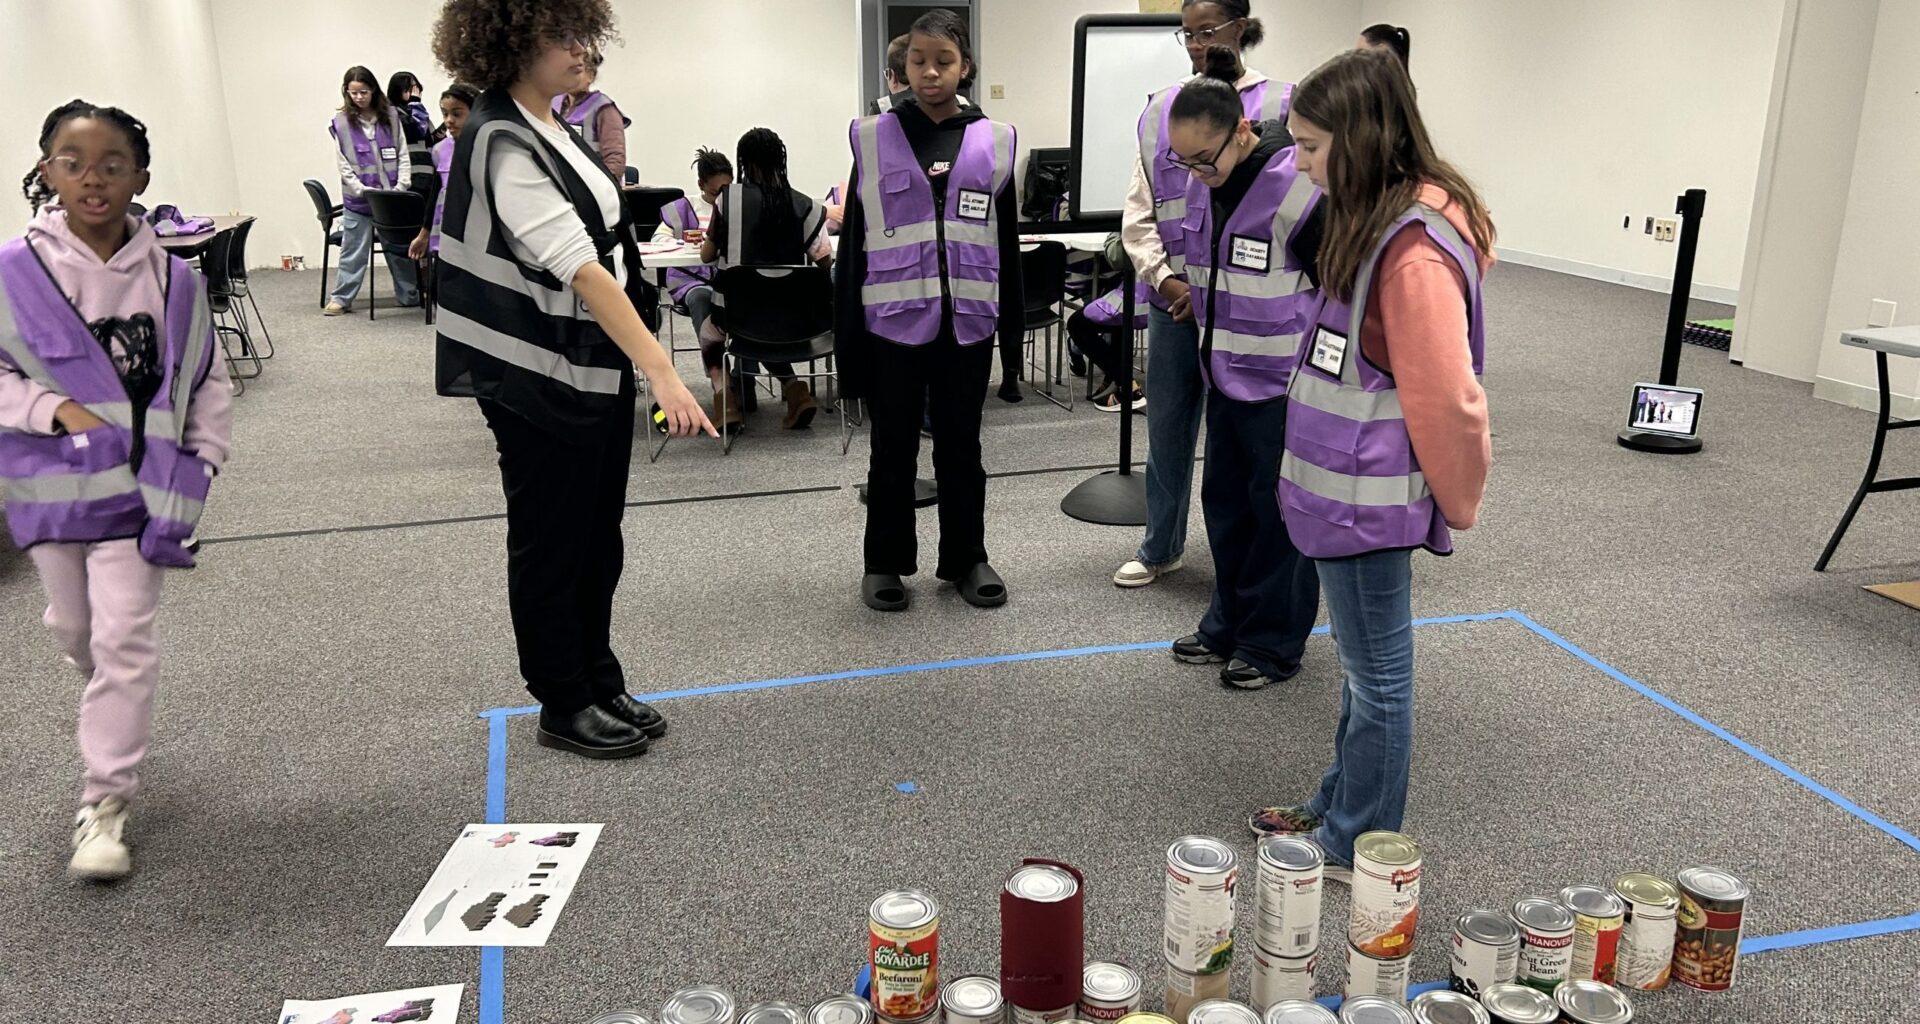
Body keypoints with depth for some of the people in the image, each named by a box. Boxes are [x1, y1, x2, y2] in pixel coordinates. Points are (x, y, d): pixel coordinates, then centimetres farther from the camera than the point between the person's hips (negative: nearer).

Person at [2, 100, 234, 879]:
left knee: (124, 639, -4)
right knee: (74, 627, 19)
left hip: (137, 486, -1)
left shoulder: (173, 279, -6)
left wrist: (202, 461, -3)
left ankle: (104, 803, 4)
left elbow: (210, 383, 4)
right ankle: (117, 722, 50)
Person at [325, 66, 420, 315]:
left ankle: (410, 295, 19)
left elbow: (403, 155, 3)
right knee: (353, 250, 4)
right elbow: (344, 166, -2)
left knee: (399, 247, 10)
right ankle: (341, 297, 12)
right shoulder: (340, 122, -2)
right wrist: (364, 191, -13)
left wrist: (402, 186, -8)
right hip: (358, 199, -1)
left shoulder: (391, 116, 3)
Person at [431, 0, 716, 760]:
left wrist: (639, 367, 16)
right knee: (552, 544, 6)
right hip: (539, 381, -8)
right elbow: (580, 269, -27)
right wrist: (662, 373, -32)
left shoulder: (553, 128, 8)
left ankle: (600, 685, 31)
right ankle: (564, 708, 22)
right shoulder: (501, 144, -19)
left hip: (596, 369, 9)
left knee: (598, 538, 16)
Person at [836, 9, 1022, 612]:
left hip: (966, 323, 1)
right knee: (894, 447, 10)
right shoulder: (875, 139, 0)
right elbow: (854, 241, 1)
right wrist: (846, 332, -2)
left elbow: (1006, 240, 8)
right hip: (893, 320, -1)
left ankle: (965, 558, 24)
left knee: (960, 445, 12)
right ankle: (885, 562, 22)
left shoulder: (994, 142, 4)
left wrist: (1013, 322, 7)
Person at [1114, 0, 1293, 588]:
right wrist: (1165, 278, -8)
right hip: (1173, 297, 4)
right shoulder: (1161, 111, 8)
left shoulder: (1277, 105, -3)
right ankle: (1161, 546, 30)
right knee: (1167, 425, 13)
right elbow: (1138, 213, 7)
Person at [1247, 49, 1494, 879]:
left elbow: (1448, 402, -21)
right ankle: (1339, 809, 36)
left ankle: (1360, 851, 21)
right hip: (1346, 493, 9)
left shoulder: (1415, 252, -22)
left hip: (1367, 503, -9)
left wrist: (1453, 505, -7)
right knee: (1364, 666, 21)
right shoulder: (1375, 224, 8)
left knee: (1376, 676, 6)